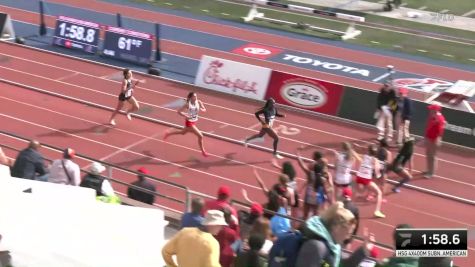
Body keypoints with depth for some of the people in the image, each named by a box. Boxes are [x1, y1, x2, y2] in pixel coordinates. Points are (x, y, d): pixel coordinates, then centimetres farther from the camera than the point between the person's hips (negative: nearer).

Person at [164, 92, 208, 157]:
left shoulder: (198, 102, -10)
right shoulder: (187, 104, -24)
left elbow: (204, 110, -2)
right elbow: (179, 111, -18)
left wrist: (202, 109, -25)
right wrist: (185, 115, -31)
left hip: (194, 121, 7)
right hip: (189, 123, -7)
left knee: (183, 132, 30)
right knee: (200, 136, -9)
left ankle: (168, 134, 50)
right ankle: (203, 151, 9)